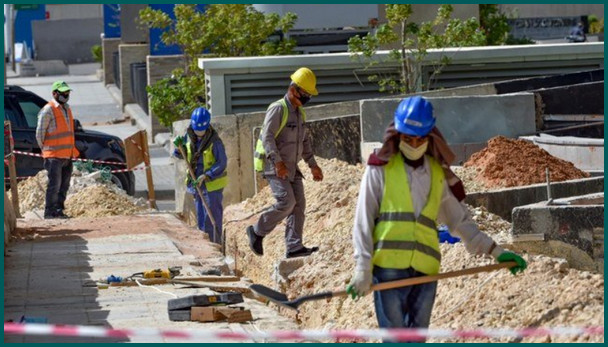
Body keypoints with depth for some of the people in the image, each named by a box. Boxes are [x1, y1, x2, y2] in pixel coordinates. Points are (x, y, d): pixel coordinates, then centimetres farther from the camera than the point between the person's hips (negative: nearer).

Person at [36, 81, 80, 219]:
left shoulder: (66, 109, 16)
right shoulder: (48, 110, -9)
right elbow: (39, 133, -7)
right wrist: (45, 149, -2)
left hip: (67, 155, 8)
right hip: (54, 156, -8)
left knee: (64, 185, 10)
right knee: (54, 184, -10)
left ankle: (59, 210, 17)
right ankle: (50, 212, -6)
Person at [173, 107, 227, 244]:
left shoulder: (215, 141, -17)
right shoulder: (188, 136, 1)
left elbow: (221, 164, -19)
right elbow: (180, 155, 14)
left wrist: (205, 176, -26)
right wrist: (179, 147, -9)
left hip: (212, 184, -6)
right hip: (197, 184, 6)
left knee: (211, 219, -8)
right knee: (201, 219, 12)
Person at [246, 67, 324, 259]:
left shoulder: (300, 113, 16)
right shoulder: (277, 109, -13)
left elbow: (305, 141, 24)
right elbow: (267, 137, -21)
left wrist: (313, 165, 18)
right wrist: (277, 162, -30)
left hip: (291, 168, 9)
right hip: (274, 167, -9)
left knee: (299, 205, -1)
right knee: (286, 201, -20)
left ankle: (294, 247, -2)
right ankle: (257, 231, -4)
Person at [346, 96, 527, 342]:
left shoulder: (437, 175, 17)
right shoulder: (380, 169, 4)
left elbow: (460, 221, 23)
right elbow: (363, 220, 0)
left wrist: (496, 252, 18)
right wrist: (363, 267, -9)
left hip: (425, 268, 4)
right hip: (388, 266, -4)